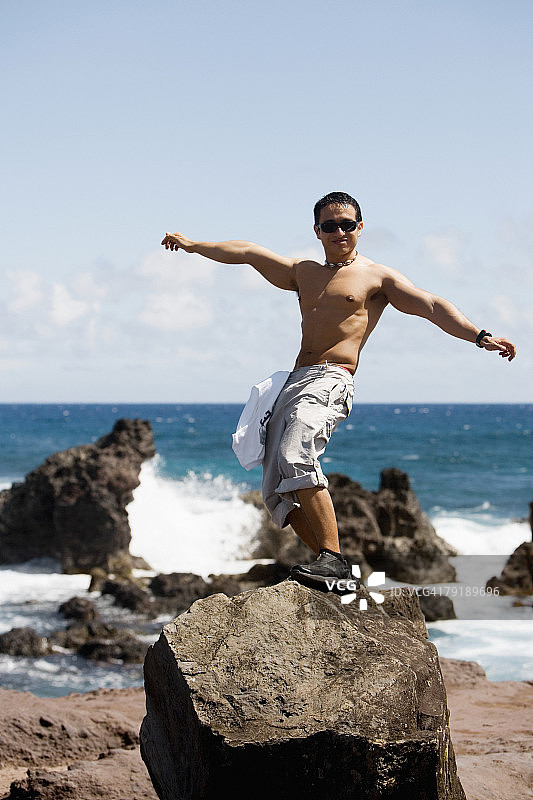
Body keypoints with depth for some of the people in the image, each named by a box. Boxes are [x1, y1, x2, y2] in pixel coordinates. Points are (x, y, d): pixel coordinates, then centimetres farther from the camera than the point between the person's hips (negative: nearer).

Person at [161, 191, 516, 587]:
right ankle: (332, 567, 0)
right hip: (294, 383, 7)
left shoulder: (377, 276, 8)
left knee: (295, 456, -32)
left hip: (332, 381, -7)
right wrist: (194, 245, 38)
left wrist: (480, 336, -15)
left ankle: (333, 558, -31)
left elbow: (433, 306, -2)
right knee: (277, 491, -2)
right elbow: (247, 253, 31)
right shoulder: (304, 273, 25)